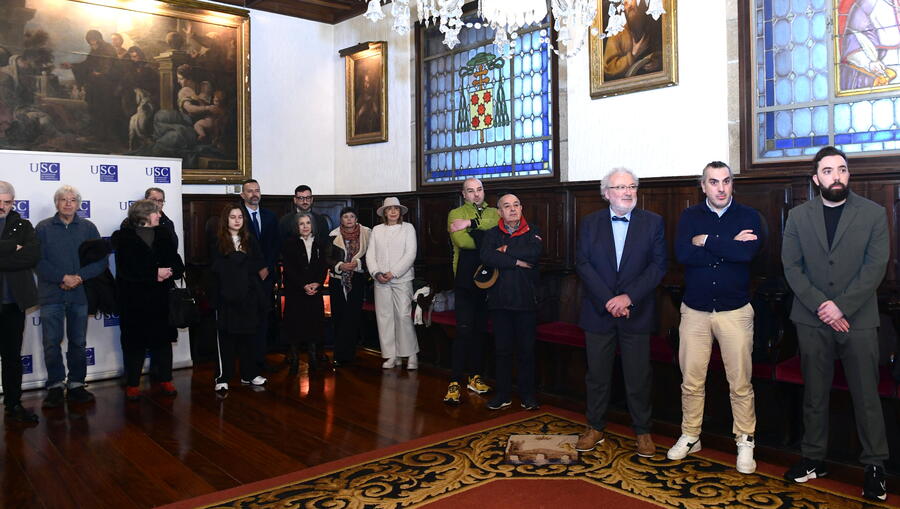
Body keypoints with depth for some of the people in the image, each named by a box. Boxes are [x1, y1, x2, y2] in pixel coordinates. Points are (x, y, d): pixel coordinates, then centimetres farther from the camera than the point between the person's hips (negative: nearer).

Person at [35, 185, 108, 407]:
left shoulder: (88, 228, 7)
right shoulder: (43, 228, 3)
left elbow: (101, 260, 2)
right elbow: (38, 261, -5)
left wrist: (79, 277, -12)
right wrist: (63, 278, -16)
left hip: (80, 294, 1)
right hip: (51, 295, -1)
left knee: (78, 342, 8)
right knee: (52, 343, 1)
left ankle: (76, 385, 17)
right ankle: (55, 386, 11)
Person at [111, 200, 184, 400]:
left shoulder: (163, 234, 11)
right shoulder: (123, 237, -3)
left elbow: (177, 264, 6)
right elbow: (126, 269, -15)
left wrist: (169, 271, -15)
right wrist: (155, 273, -19)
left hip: (161, 299, 4)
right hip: (134, 299, -4)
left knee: (163, 340, 9)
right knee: (135, 343, 3)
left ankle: (163, 380, 19)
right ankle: (132, 384, 14)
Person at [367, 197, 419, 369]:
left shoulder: (408, 228, 5)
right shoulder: (376, 230, 13)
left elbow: (410, 254, -3)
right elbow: (370, 254, 9)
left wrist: (393, 273, -11)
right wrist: (376, 273, -7)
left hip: (402, 279, -3)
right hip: (381, 281, 3)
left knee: (404, 316, -10)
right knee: (384, 317, 1)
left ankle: (411, 355, 0)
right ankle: (391, 355, 9)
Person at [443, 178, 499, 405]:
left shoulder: (494, 213, 13)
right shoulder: (456, 214, 2)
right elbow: (460, 240, -16)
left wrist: (471, 224, -17)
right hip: (465, 280, -4)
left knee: (481, 330, 12)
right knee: (464, 330, -8)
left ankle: (475, 376, 24)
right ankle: (455, 382, -3)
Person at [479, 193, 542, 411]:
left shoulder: (532, 232, 5)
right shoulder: (492, 234, 8)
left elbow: (534, 252, -16)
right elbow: (486, 257, -12)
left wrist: (506, 250, -9)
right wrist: (517, 261, -14)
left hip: (526, 299, -1)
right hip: (500, 300, 1)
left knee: (526, 350, 5)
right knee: (502, 349, 9)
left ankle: (528, 394, 18)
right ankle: (503, 394, 19)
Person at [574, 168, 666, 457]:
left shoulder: (653, 223, 2)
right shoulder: (590, 224, 4)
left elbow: (658, 265, -6)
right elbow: (583, 264, -3)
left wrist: (629, 297, -16)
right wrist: (608, 300, -14)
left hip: (636, 312, -1)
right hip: (599, 312, 1)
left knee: (638, 376, 7)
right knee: (597, 374, 10)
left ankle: (642, 431, 23)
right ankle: (595, 428, 25)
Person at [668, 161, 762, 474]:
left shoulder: (748, 216, 1)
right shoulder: (690, 217, 4)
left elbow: (748, 253, -19)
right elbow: (682, 254, -14)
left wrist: (705, 242, -13)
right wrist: (729, 247, -15)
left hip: (735, 311, -1)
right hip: (695, 311, 1)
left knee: (740, 383, 4)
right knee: (691, 381, 8)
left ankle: (745, 442, 20)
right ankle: (690, 437, 24)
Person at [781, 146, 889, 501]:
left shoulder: (874, 214, 2)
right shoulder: (798, 216, 5)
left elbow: (876, 266, -6)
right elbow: (791, 267, 1)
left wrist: (841, 306, -14)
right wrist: (820, 305, -11)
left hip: (858, 319, -1)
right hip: (812, 319, 2)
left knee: (866, 395, 3)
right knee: (814, 394, 10)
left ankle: (875, 466, 17)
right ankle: (814, 459, 21)